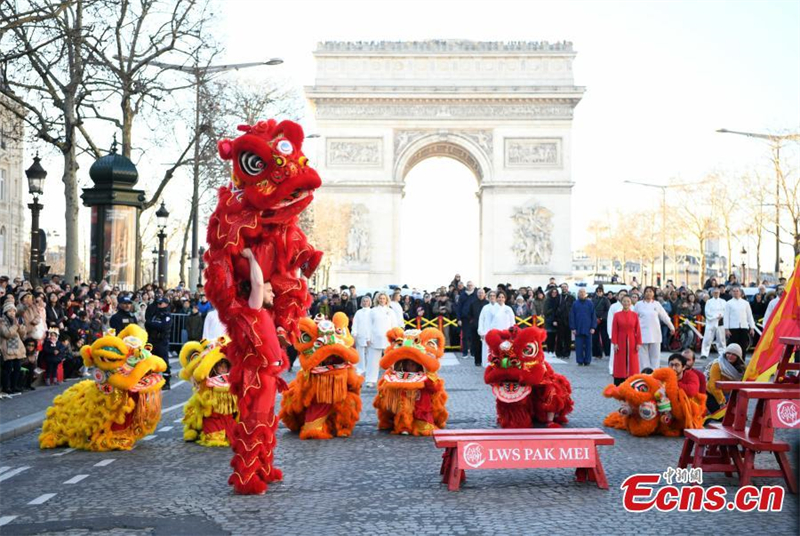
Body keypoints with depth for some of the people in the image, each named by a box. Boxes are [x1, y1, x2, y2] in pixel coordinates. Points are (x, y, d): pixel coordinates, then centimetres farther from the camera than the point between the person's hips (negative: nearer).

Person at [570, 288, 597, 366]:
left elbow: (593, 316, 3)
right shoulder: (575, 304, 4)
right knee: (579, 345, 2)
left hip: (587, 328, 0)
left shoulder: (590, 303, 2)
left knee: (588, 345, 4)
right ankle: (580, 361, 9)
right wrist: (573, 328, -1)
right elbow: (572, 316, 5)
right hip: (578, 328, 0)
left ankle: (587, 361, 12)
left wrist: (593, 327, -3)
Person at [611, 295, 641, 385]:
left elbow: (638, 330, 1)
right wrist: (615, 343, -9)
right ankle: (618, 387, 7)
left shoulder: (635, 315, 1)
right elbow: (614, 330, -3)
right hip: (620, 342, -1)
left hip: (631, 342, 1)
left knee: (632, 364, 5)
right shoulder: (616, 315, -2)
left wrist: (638, 343, -4)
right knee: (620, 364, 2)